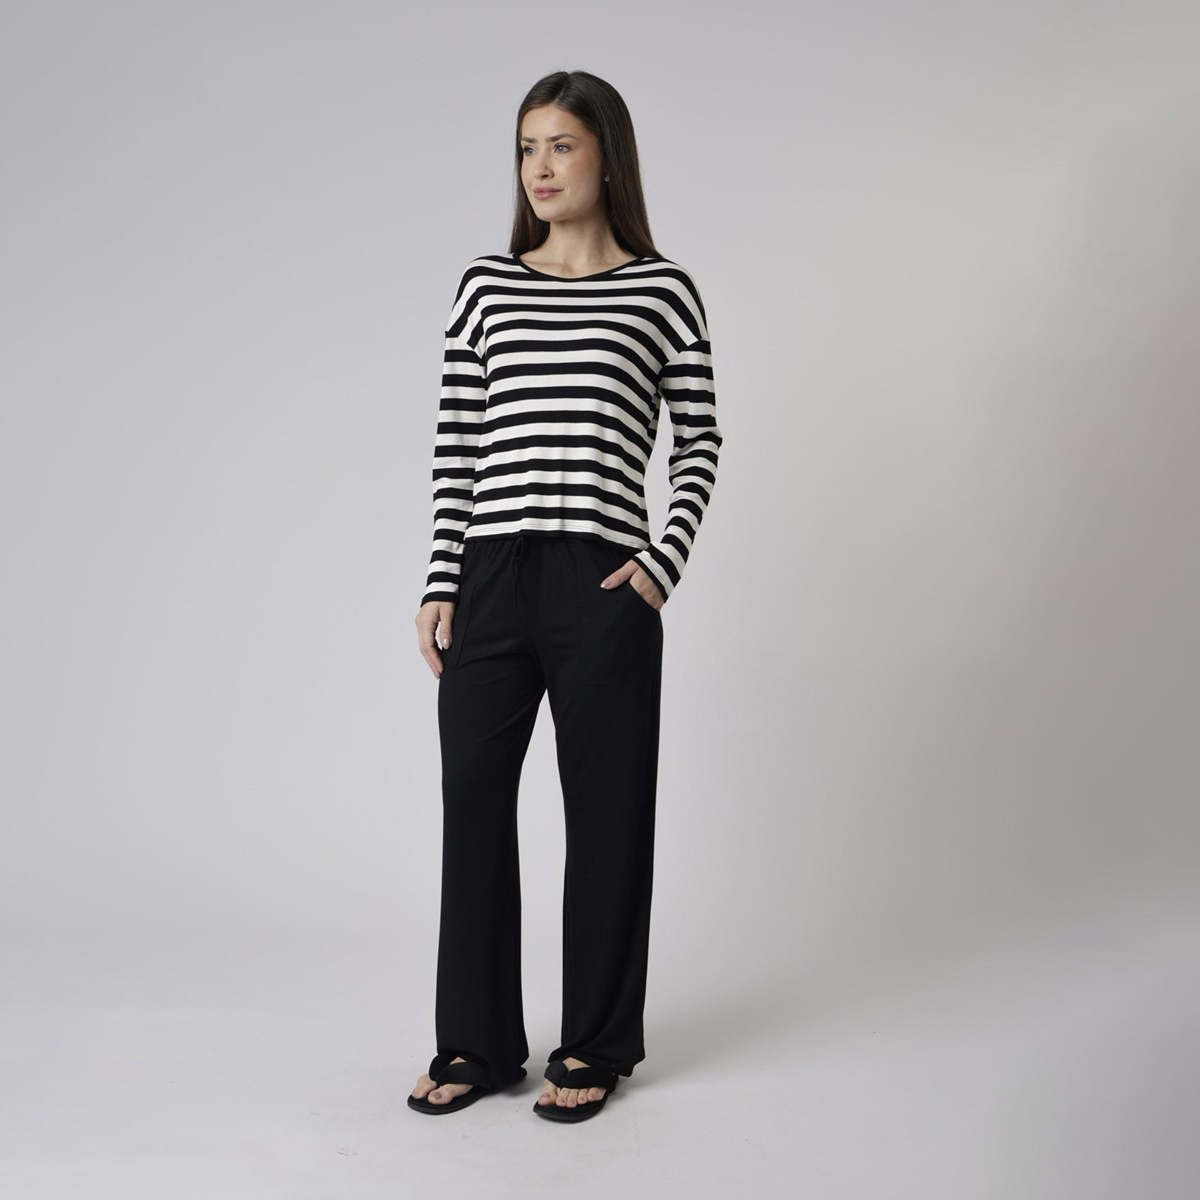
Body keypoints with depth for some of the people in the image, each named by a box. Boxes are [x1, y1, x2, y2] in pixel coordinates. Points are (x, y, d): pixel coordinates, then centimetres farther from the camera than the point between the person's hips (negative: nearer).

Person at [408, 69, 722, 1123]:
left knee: (604, 810, 6)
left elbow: (699, 445, 5)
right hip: (490, 576, 3)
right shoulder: (487, 285, 11)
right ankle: (478, 1042, 22)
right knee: (472, 799, 6)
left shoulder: (662, 291, 4)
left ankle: (595, 1046, 22)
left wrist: (664, 561, -9)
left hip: (602, 587, -3)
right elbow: (456, 442, 10)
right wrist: (442, 585, 4)